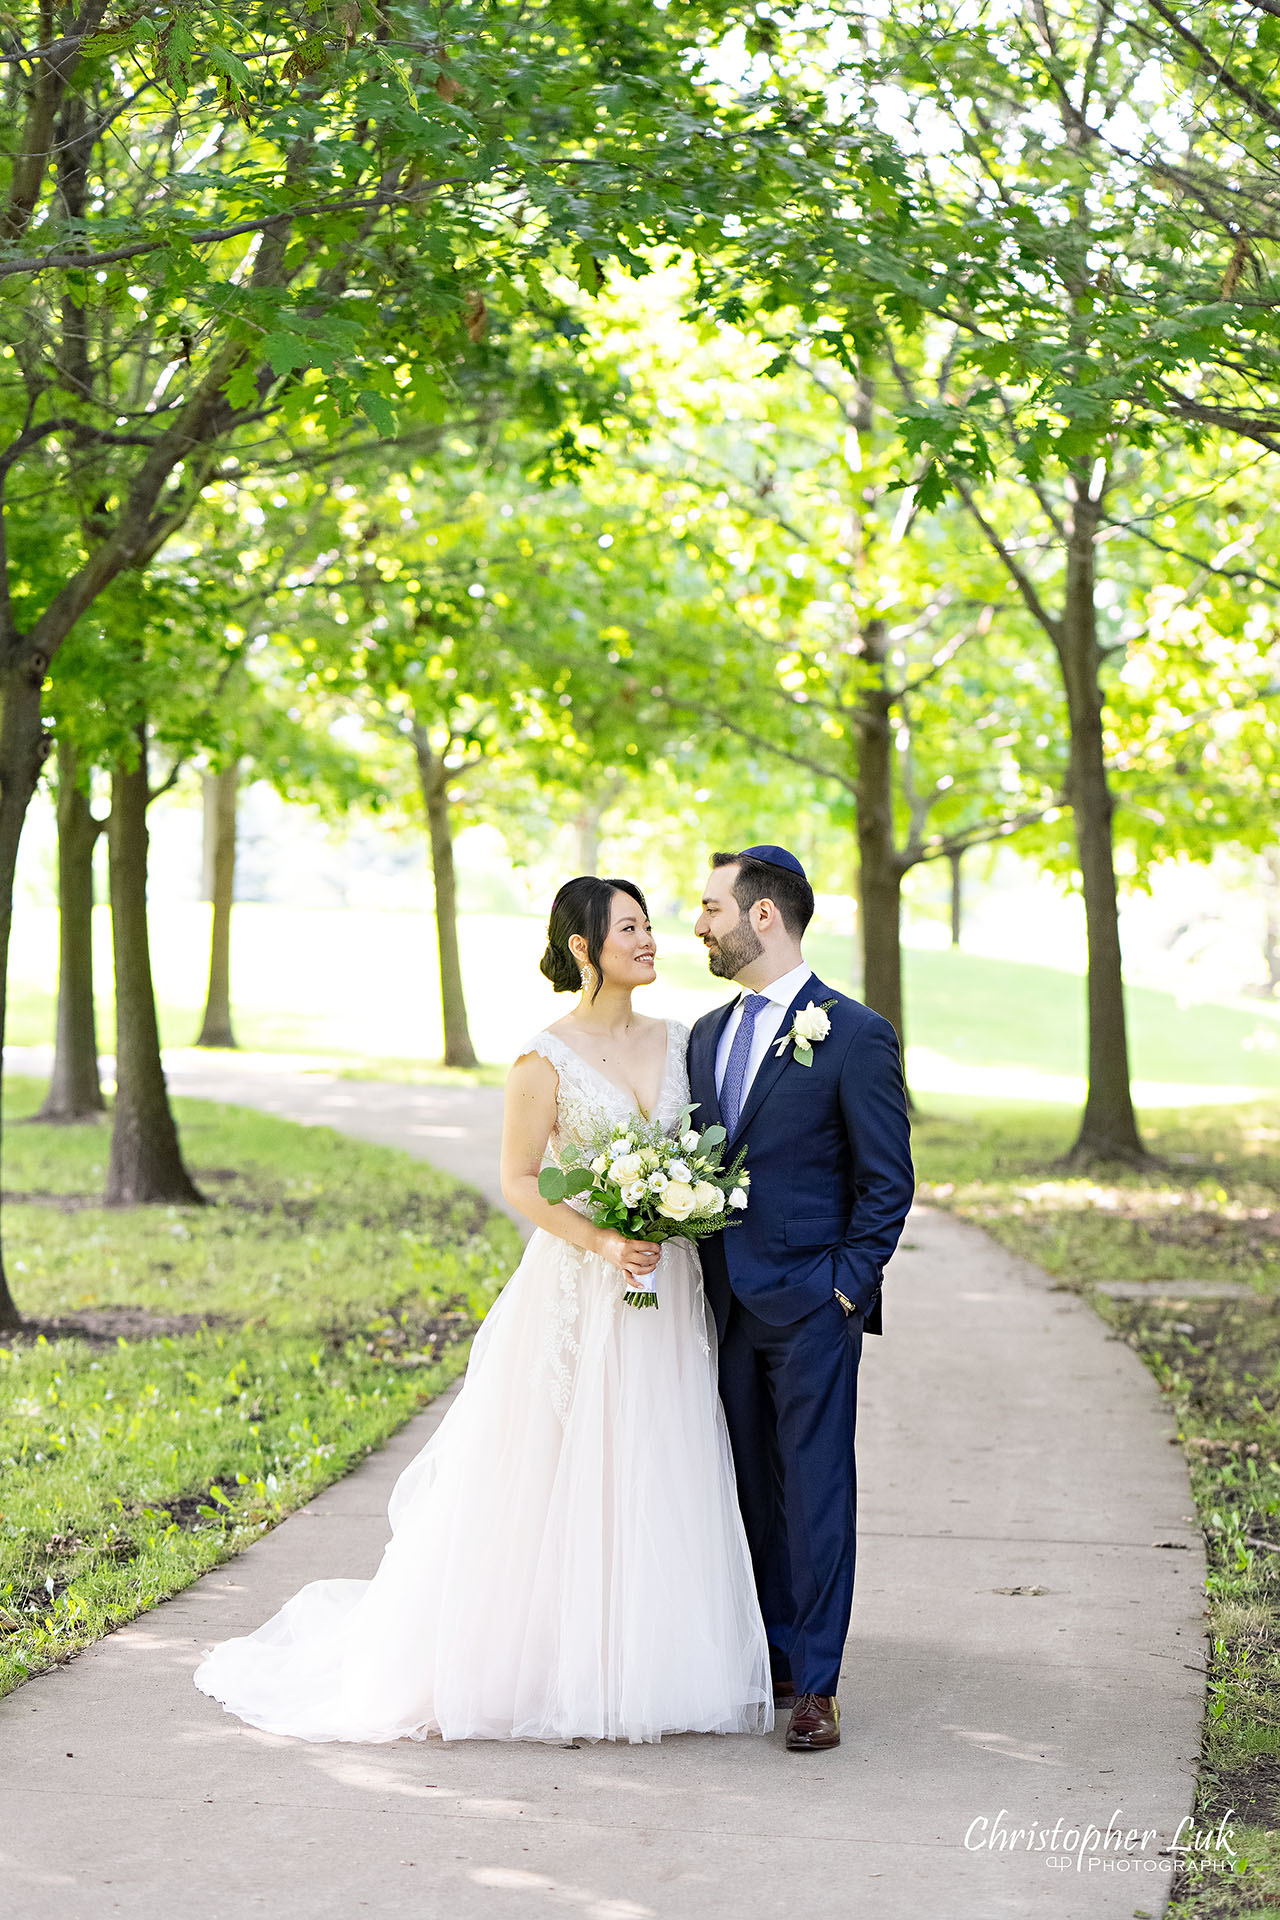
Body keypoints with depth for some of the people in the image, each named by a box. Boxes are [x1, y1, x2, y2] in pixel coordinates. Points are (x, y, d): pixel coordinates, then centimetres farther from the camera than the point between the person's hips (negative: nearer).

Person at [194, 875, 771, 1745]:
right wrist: (603, 1242, -18)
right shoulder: (548, 1058, -8)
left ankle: (641, 1664, 16)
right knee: (555, 1478, -1)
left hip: (665, 1288, 5)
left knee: (654, 1482, 7)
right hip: (576, 1290, -5)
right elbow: (520, 1182, -8)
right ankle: (545, 1665, 9)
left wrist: (688, 1223, 2)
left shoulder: (675, 1041, 9)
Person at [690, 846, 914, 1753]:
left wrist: (845, 1290, -11)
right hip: (728, 1303, 6)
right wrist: (701, 1282, 7)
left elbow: (888, 1182, -7)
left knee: (816, 1493, -1)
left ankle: (816, 1685, 4)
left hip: (812, 1306, -6)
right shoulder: (708, 1034, 12)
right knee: (751, 1491, 11)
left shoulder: (855, 1035, -9)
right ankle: (771, 1661, 22)